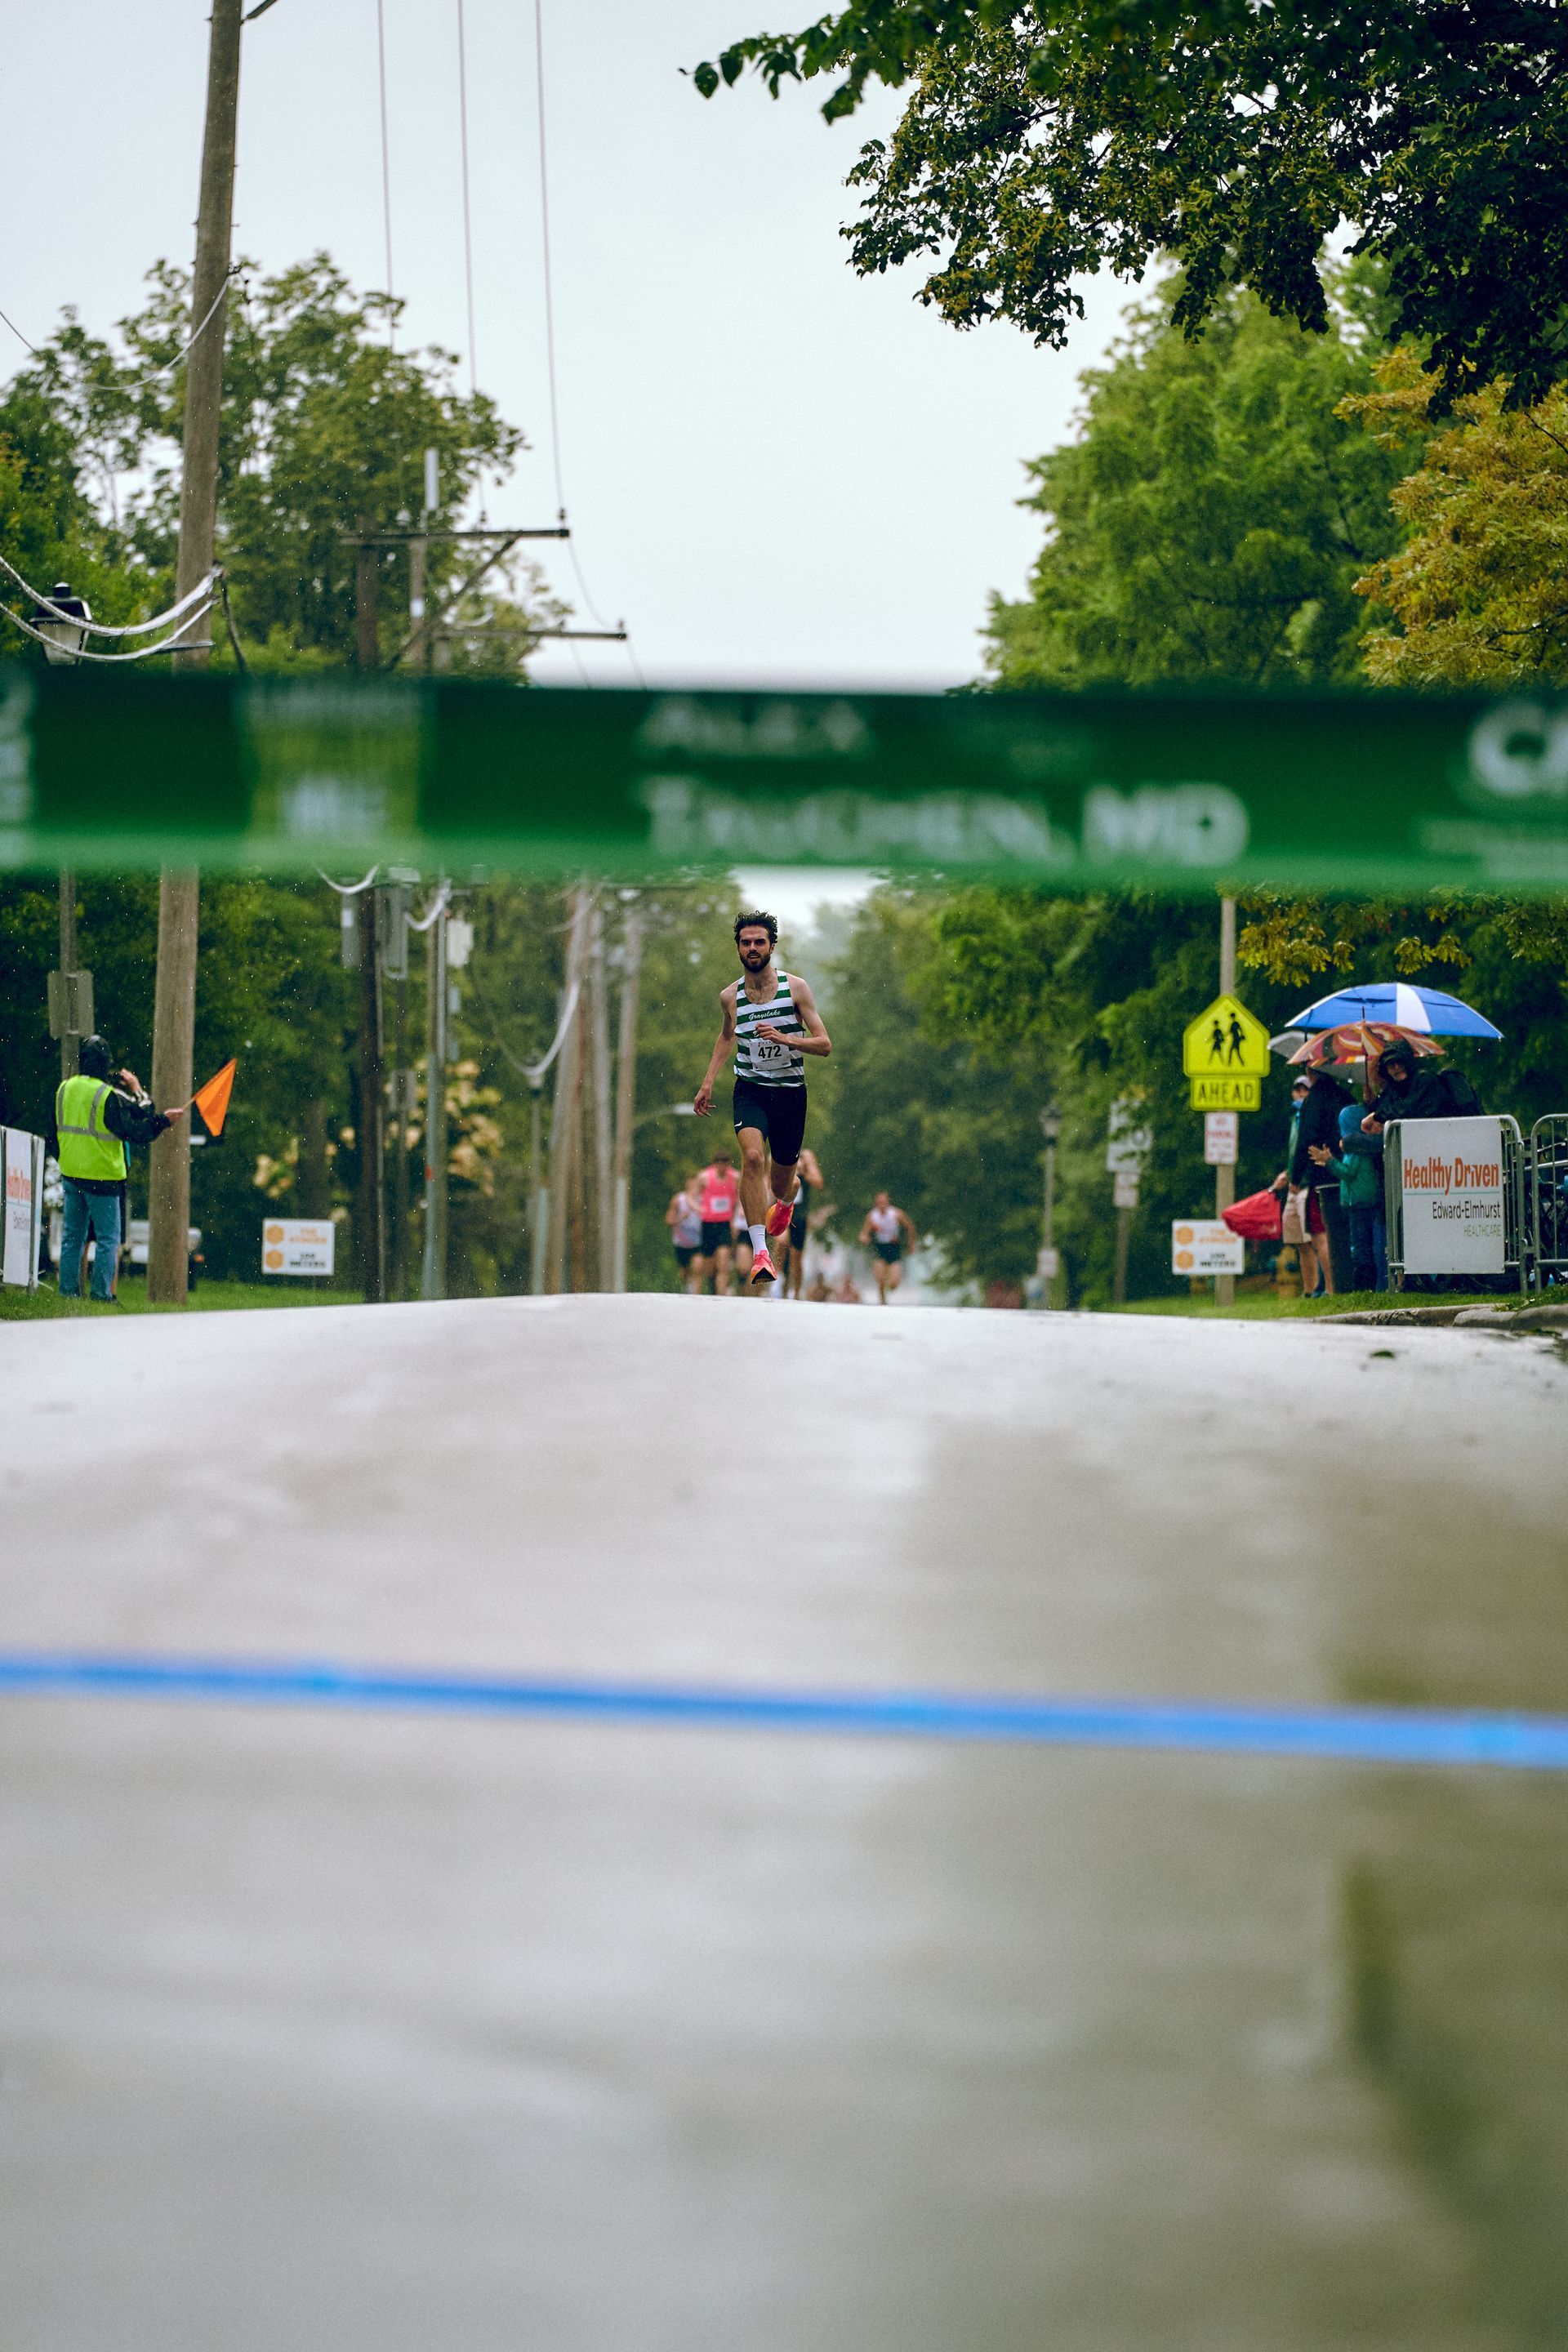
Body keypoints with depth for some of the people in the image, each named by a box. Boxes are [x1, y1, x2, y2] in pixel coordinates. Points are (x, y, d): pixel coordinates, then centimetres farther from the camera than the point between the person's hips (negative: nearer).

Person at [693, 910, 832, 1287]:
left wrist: (786, 1039, -25)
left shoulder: (795, 987, -7)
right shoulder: (730, 996, 0)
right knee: (753, 1156, -26)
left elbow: (824, 1044, -8)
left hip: (790, 1090, 0)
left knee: (784, 1166, 15)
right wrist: (708, 1082, 16)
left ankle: (783, 1201, 57)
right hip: (750, 1089, 0)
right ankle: (760, 1252, -30)